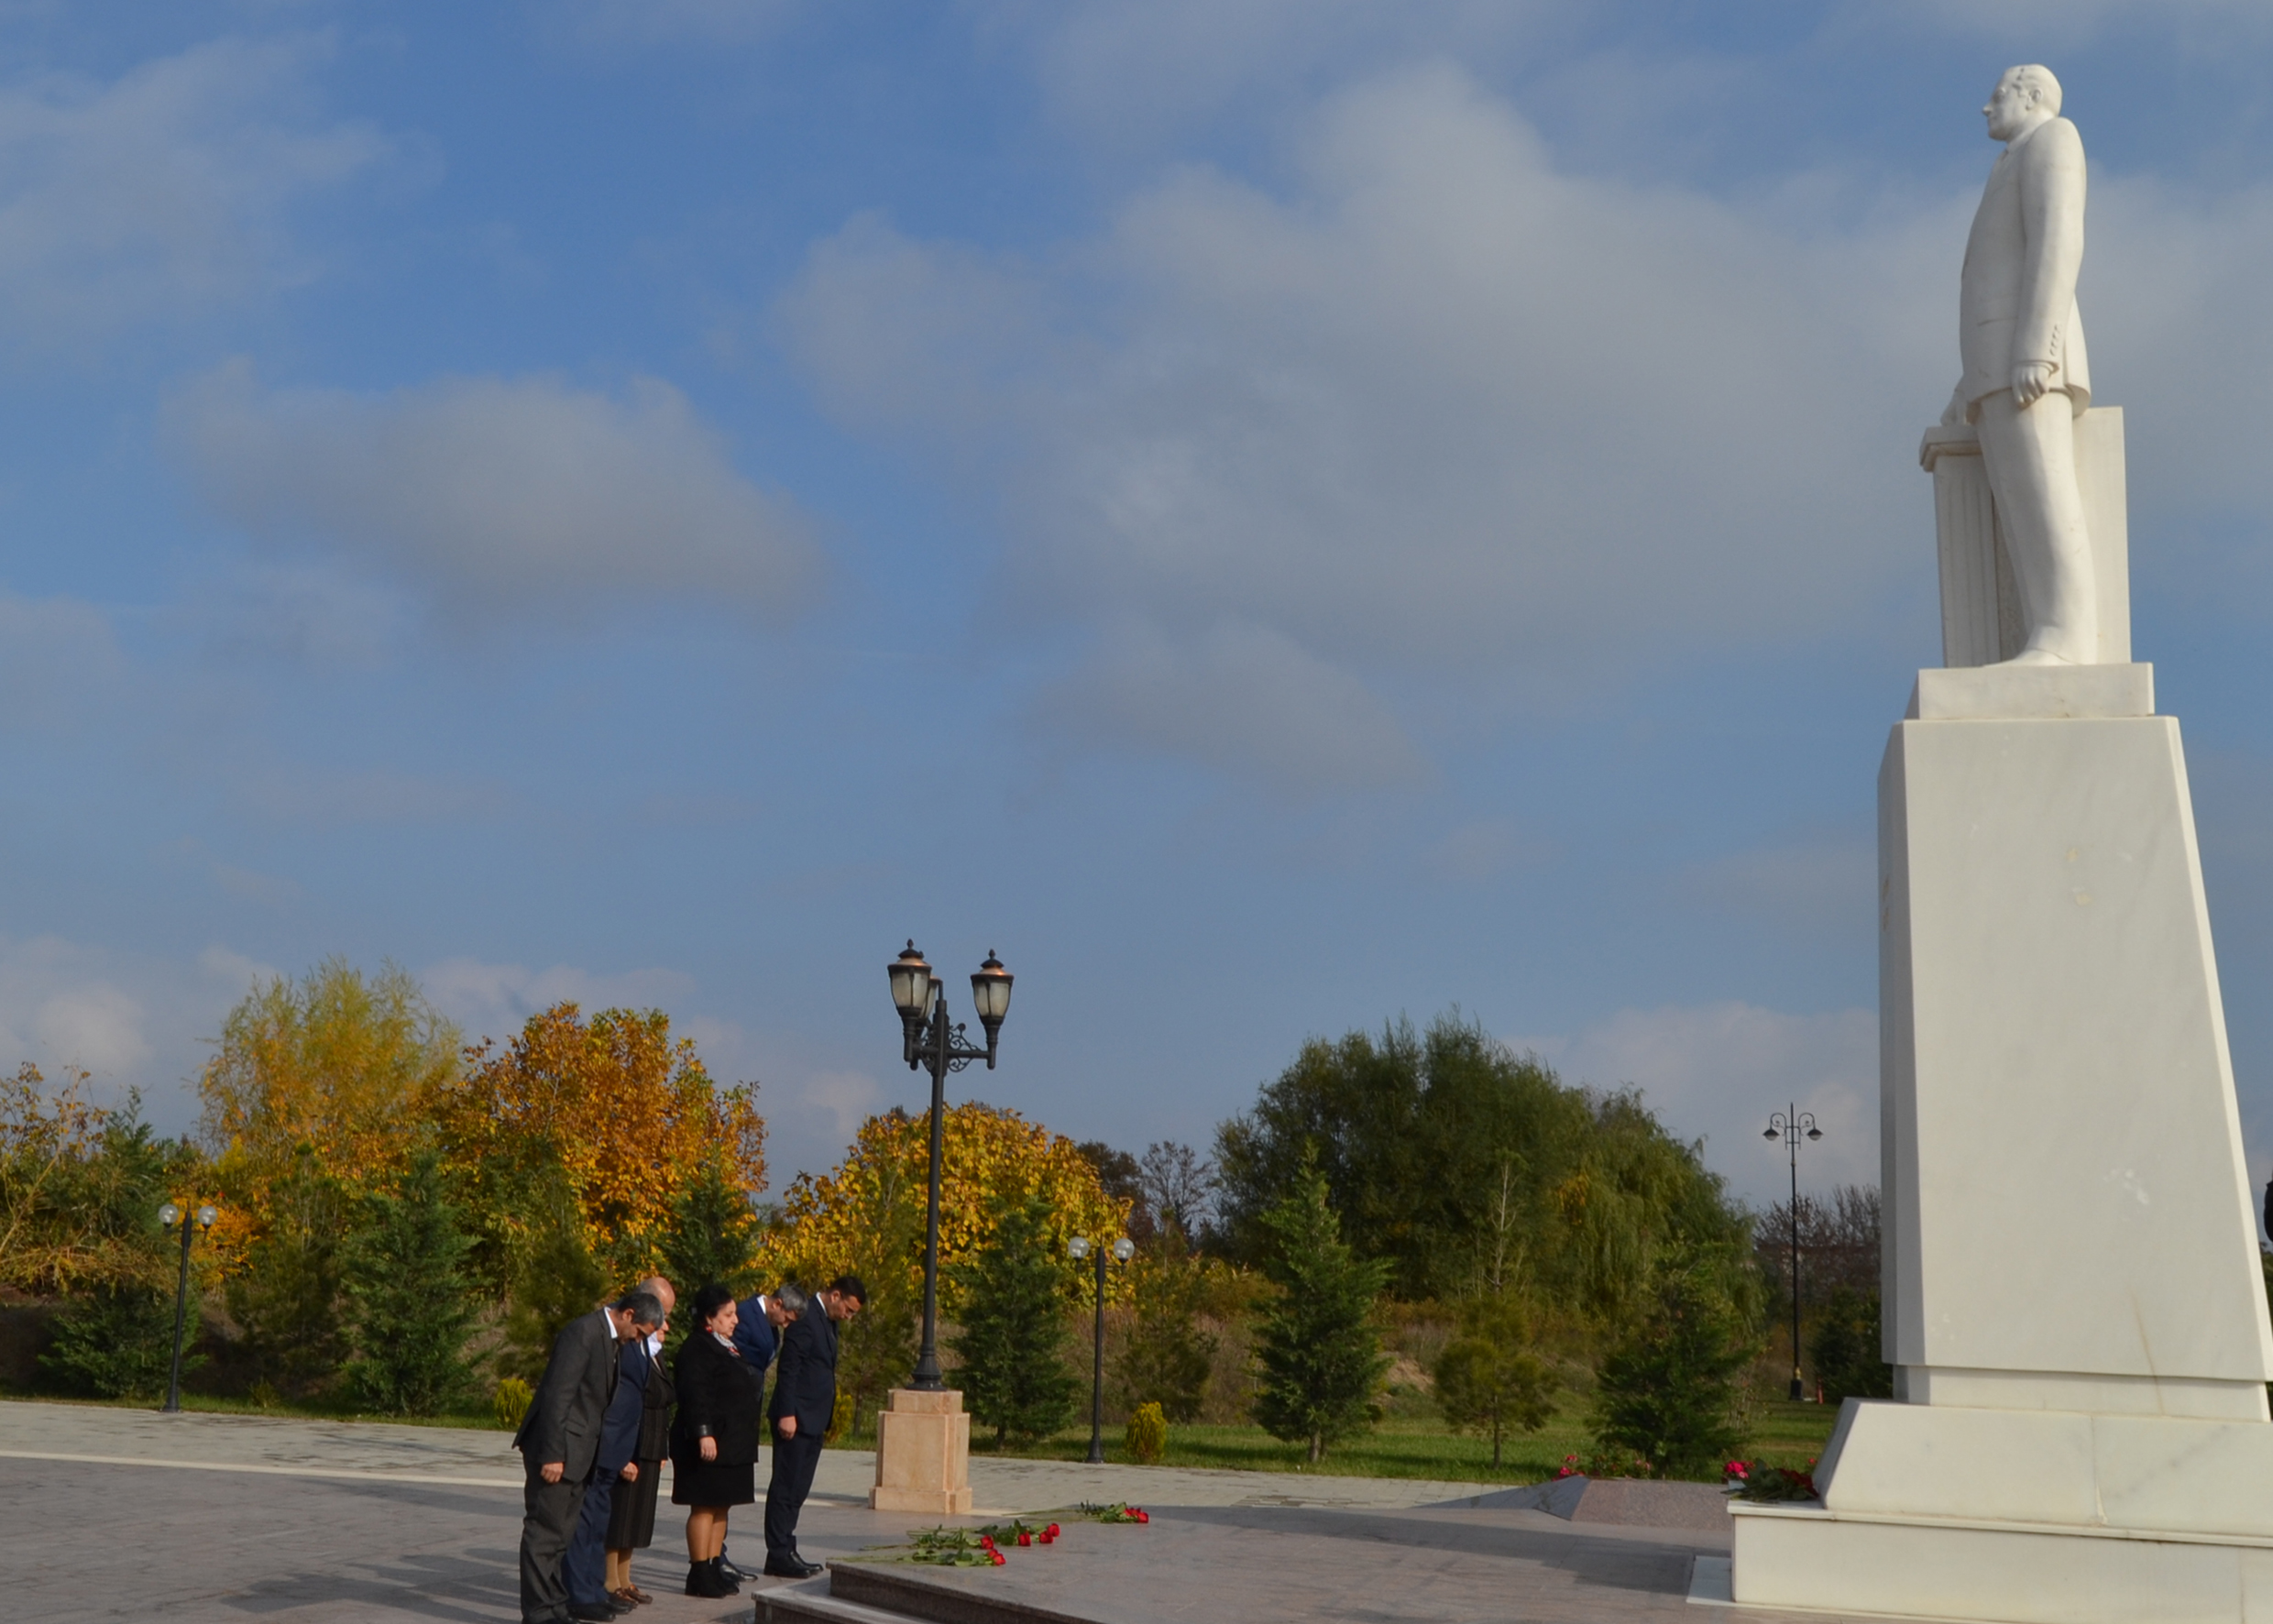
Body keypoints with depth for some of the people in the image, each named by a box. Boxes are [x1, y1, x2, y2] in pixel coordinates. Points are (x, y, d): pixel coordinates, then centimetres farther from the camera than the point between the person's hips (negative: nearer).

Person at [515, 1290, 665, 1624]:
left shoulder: (606, 1336, 13)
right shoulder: (583, 1332, -18)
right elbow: (557, 1394, -22)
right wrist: (552, 1454, -24)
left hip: (577, 1451, 10)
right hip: (557, 1449, -10)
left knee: (562, 1530, 15)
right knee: (545, 1530, -4)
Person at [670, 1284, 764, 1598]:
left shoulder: (725, 1347, 18)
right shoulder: (697, 1349, -13)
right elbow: (695, 1395, -22)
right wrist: (704, 1434, -28)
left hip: (732, 1444, 10)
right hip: (710, 1443, -10)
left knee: (721, 1507, 12)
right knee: (705, 1507, -5)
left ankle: (713, 1569, 18)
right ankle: (699, 1574, -1)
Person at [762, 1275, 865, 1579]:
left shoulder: (828, 1321, 17)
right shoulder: (805, 1318, -13)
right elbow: (789, 1369, -17)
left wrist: (826, 1418, 16)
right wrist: (787, 1414, -22)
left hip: (813, 1420, 9)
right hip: (796, 1418, -9)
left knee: (797, 1491, 11)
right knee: (786, 1488, -4)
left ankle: (786, 1551, 16)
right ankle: (778, 1555, -1)